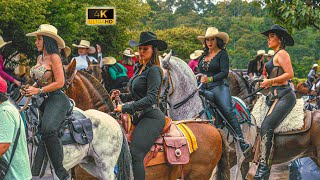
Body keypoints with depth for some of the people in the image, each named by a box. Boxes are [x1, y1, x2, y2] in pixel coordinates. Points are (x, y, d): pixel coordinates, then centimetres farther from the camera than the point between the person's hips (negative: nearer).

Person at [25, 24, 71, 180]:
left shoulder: (54, 57, -9)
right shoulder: (40, 58, 15)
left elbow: (60, 82, -15)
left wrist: (39, 90, -15)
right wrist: (31, 88, 8)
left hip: (57, 99, -10)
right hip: (44, 100, 10)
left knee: (48, 129, -31)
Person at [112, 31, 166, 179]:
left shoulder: (153, 70, -11)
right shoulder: (139, 69, 17)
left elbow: (150, 98, -20)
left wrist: (126, 108, -21)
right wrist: (121, 96, 7)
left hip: (151, 117, -10)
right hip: (140, 116, 10)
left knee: (135, 154, -22)